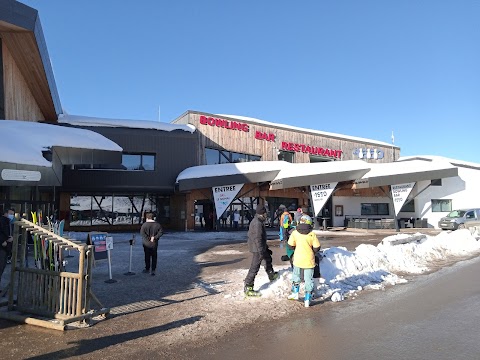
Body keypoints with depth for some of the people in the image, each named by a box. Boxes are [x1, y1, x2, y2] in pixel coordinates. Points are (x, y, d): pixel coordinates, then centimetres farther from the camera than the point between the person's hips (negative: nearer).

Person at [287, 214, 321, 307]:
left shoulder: (295, 233, -7)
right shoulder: (312, 234, -12)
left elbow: (290, 246, -3)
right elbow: (317, 248, -10)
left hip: (298, 259, 1)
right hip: (309, 261, -1)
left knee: (296, 276, 24)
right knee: (308, 280, 9)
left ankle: (295, 293, 30)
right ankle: (307, 300, 12)